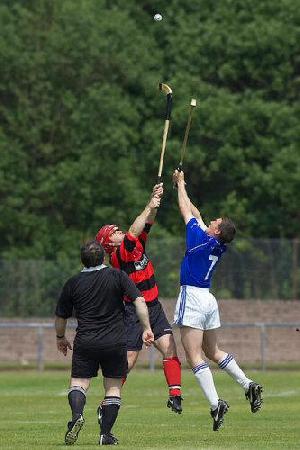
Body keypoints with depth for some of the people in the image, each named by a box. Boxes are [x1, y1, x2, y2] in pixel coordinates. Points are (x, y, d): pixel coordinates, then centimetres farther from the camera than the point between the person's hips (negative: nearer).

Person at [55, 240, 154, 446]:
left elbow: (61, 317, 12)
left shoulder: (73, 283, 3)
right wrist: (147, 328, -6)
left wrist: (60, 338, 29)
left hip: (85, 342, 0)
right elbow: (139, 301, -11)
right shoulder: (117, 276, -1)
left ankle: (77, 415, -24)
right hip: (115, 342, 0)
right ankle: (106, 434, 2)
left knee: (79, 382, 6)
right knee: (113, 387, 10)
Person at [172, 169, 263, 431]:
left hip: (193, 298, -8)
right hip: (209, 299, 8)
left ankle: (215, 404, -19)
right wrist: (181, 186, 28)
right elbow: (196, 215, 21)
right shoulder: (219, 247, 9)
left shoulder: (201, 239, -11)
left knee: (194, 356, -9)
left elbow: (186, 209, 1)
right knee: (213, 352, 21)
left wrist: (180, 184, 17)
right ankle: (248, 385, 11)